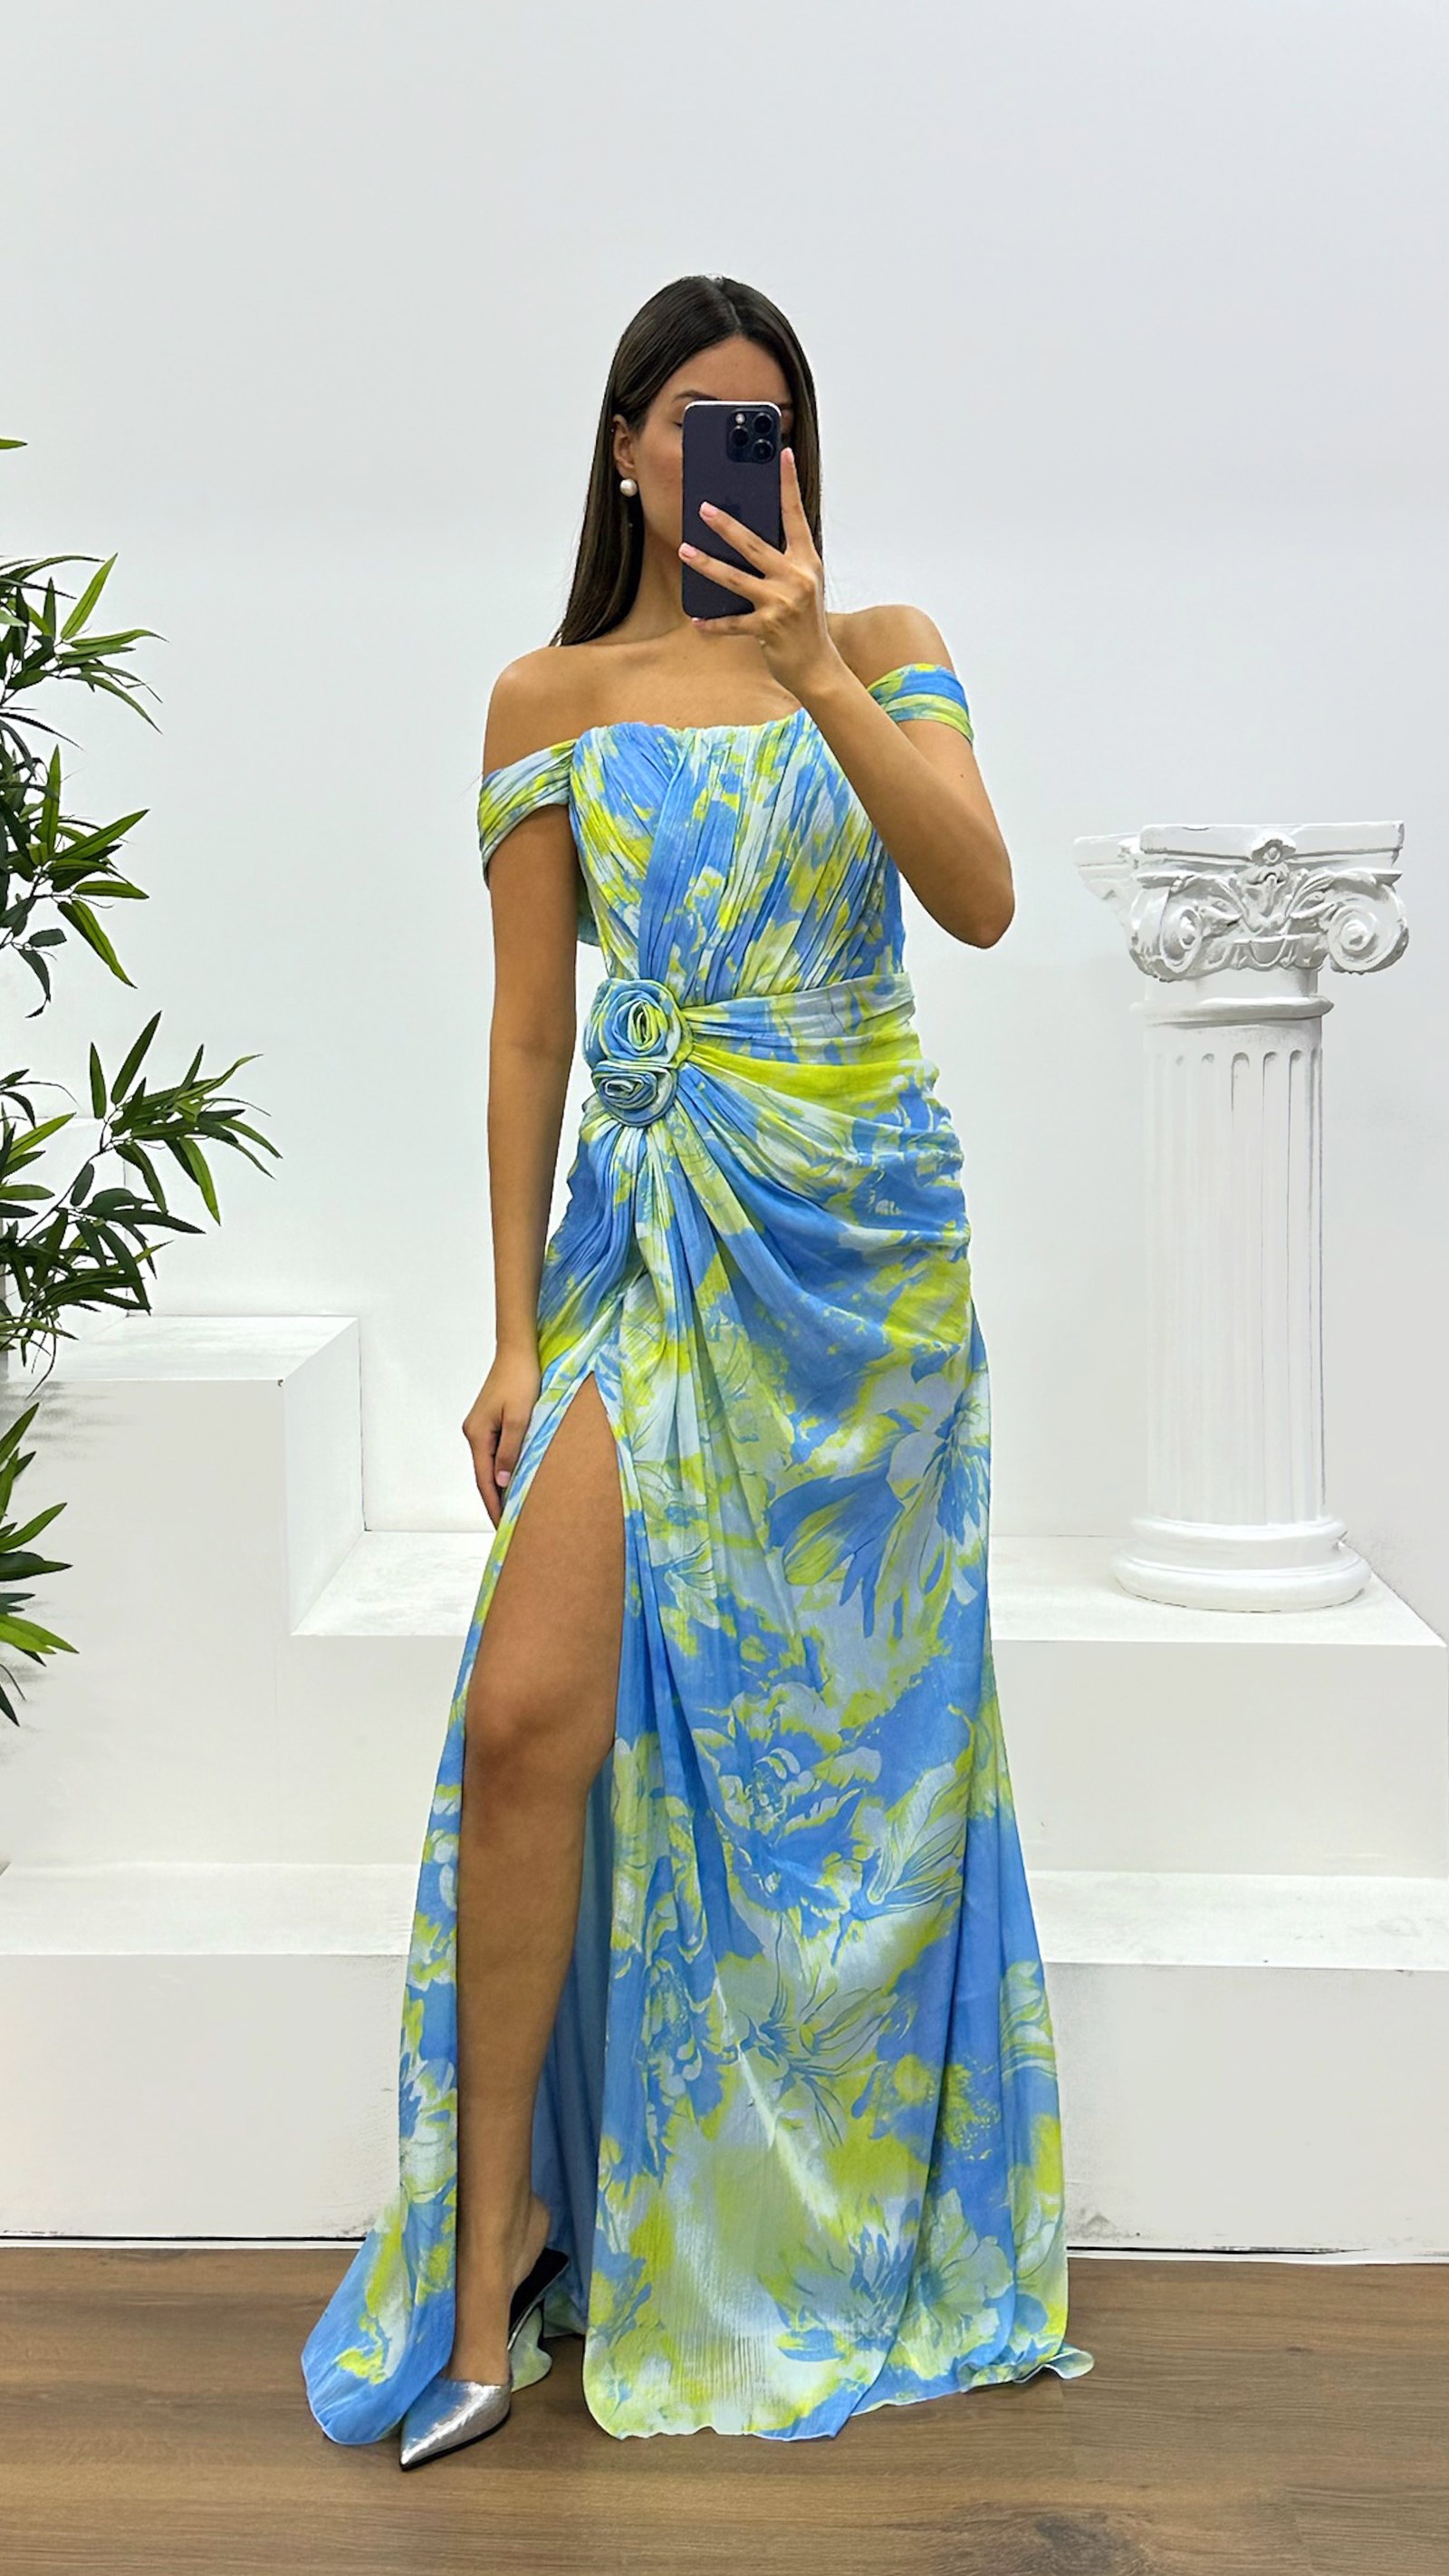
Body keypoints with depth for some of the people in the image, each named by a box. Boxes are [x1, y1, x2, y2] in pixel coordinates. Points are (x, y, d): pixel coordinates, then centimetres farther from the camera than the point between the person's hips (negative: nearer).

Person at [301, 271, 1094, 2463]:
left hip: (860, 1233, 0)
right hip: (645, 1234, 0)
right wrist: (518, 1330, 1)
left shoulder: (884, 650, 6)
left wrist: (818, 673, -22)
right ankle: (501, 2242, 6)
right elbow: (528, 1030, 4)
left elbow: (981, 899, -11)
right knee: (530, 1714, -12)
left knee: (832, 1725, 8)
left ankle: (827, 2222, 28)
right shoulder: (551, 697, 6)